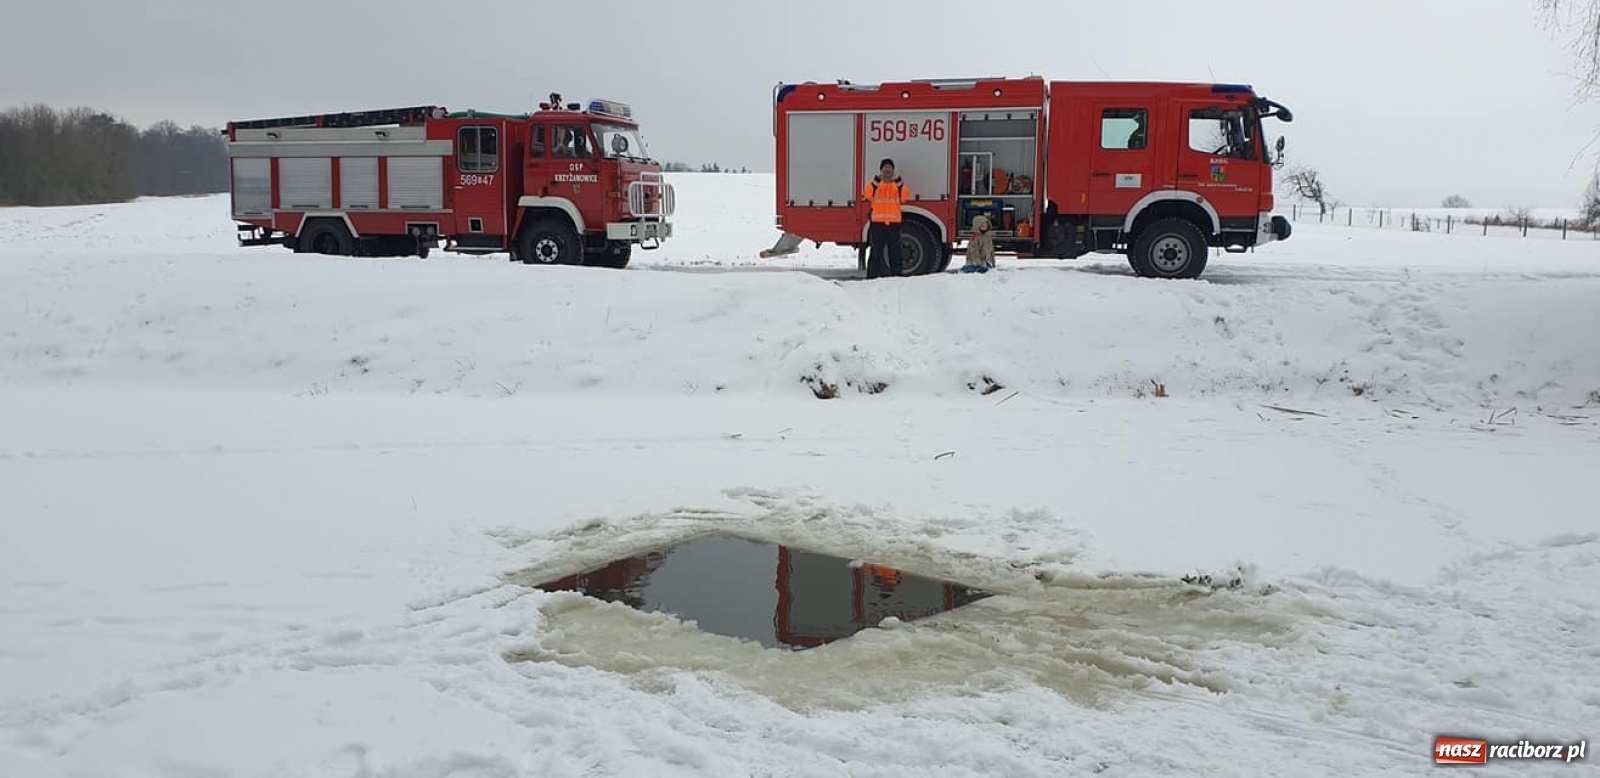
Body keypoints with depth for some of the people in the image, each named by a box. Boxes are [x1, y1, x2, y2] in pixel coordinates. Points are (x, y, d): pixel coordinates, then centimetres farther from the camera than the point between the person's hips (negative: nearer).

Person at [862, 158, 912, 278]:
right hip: (878, 222, -2)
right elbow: (867, 195, -12)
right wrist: (876, 181, -20)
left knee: (895, 251, 5)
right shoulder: (874, 183, 8)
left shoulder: (899, 184, 13)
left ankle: (896, 275, 10)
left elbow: (905, 196, -6)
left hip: (894, 223, 2)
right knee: (876, 251, -1)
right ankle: (872, 276, 2)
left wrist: (899, 183, -16)